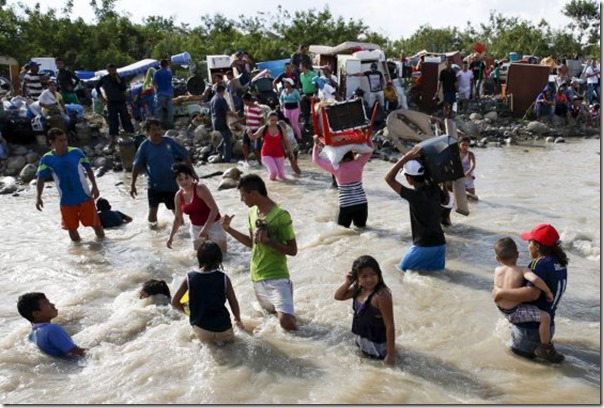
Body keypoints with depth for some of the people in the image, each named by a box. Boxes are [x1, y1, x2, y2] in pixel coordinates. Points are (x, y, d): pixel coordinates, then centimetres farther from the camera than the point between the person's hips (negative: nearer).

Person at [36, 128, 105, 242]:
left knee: (96, 224, 6)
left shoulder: (76, 152, -7)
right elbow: (41, 179, -1)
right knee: (72, 228, 13)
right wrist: (38, 197, -14)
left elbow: (88, 169, 5)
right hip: (66, 201, 1)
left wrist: (94, 186, -2)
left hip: (85, 197, -1)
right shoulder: (47, 159, -6)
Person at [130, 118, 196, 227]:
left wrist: (192, 172, 1)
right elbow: (137, 166, -2)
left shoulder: (169, 142, -5)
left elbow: (184, 156, 2)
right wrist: (132, 184, -5)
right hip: (154, 185, -1)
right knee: (153, 209, -1)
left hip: (172, 184, 1)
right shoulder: (144, 146, -6)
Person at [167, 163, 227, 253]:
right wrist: (171, 236, 5)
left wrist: (205, 228, -28)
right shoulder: (178, 196, 1)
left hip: (212, 226, -6)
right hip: (196, 229, 6)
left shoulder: (200, 188, -18)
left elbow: (214, 209, -23)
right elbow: (178, 218, 12)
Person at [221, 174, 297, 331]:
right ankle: (286, 293, 40)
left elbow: (293, 250, -15)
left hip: (276, 277, -7)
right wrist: (229, 229, 6)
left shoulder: (281, 216, -19)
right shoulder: (252, 213, 4)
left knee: (286, 323, -19)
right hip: (257, 276, 7)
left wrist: (268, 241, -27)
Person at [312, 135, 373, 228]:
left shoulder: (336, 167, -9)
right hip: (362, 203, 3)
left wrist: (316, 144, 5)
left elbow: (316, 160, 1)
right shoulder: (359, 163, -2)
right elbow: (370, 148, 12)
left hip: (346, 205, -2)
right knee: (361, 226, 20)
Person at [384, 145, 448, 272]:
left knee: (404, 268, 16)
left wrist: (406, 157, -22)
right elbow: (446, 201, 23)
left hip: (424, 246, -6)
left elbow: (388, 178, -19)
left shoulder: (414, 195, -21)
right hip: (440, 244, 6)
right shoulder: (435, 189, -1)